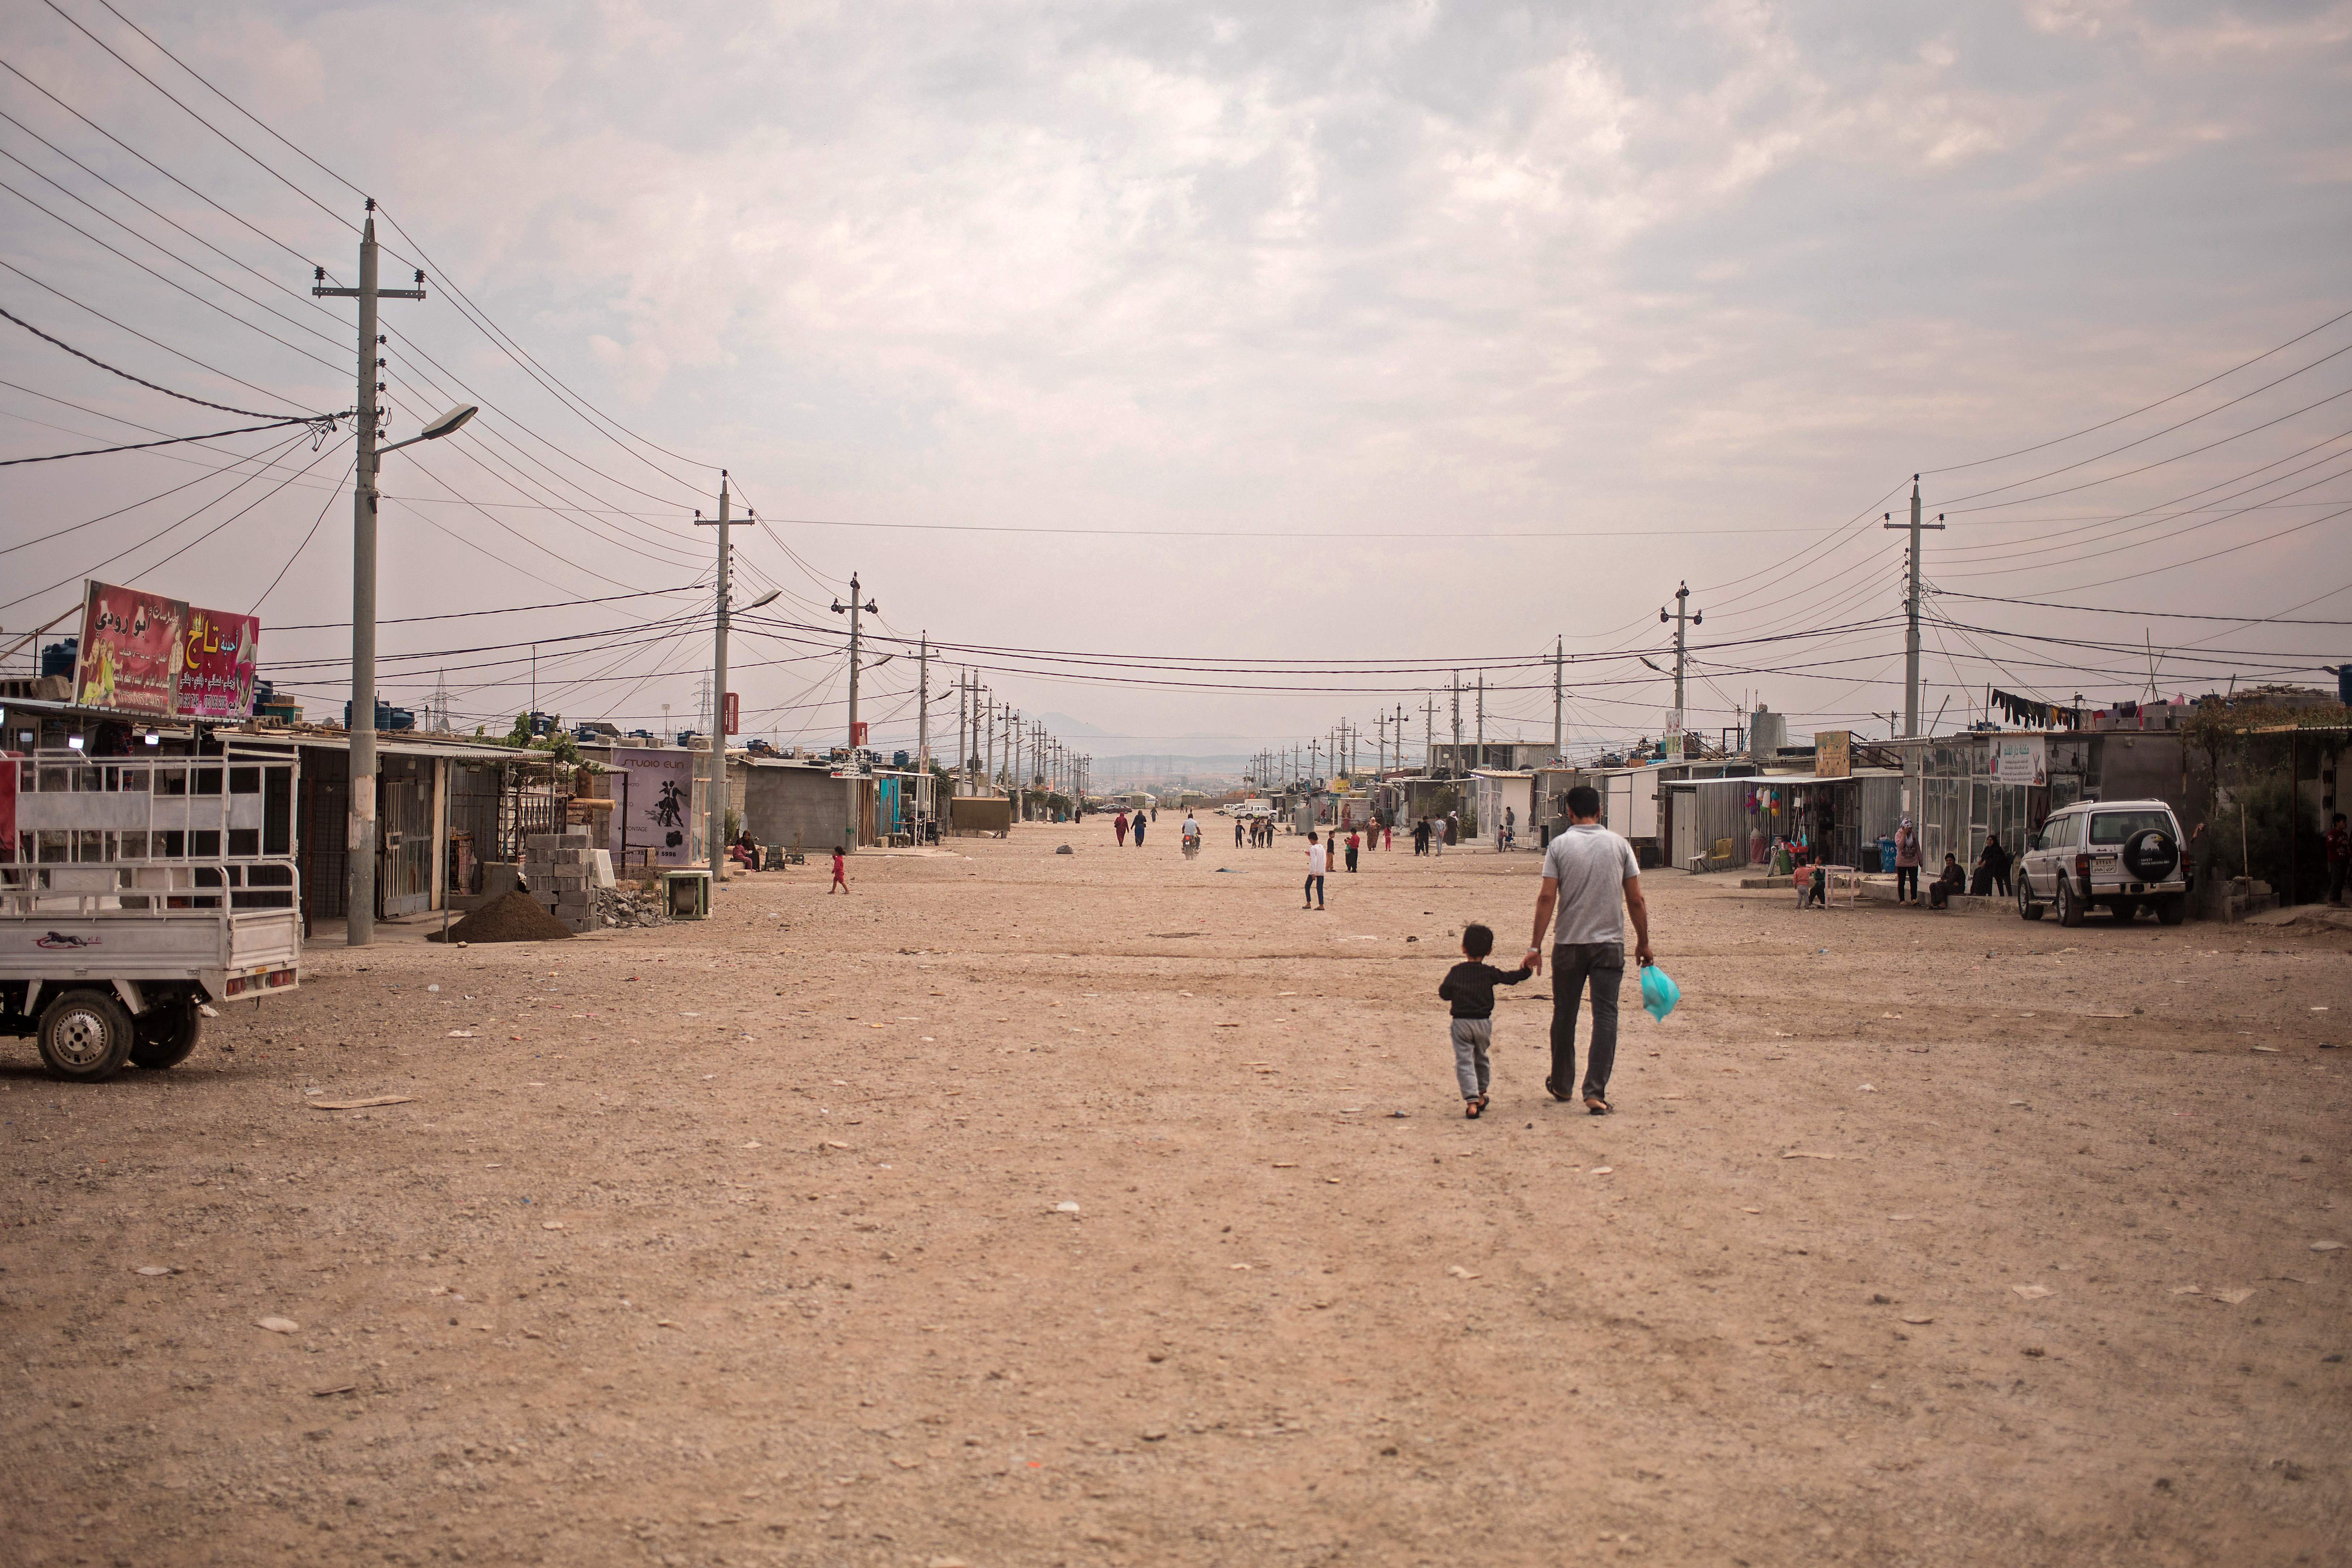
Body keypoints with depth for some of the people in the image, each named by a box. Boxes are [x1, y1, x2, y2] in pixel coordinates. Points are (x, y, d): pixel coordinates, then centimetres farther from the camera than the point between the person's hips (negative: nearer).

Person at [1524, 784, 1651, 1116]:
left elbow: (1546, 897, -9)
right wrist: (1643, 943, 12)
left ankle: (1561, 1085, 28)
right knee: (1605, 1016, -1)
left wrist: (1536, 945, -6)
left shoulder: (1560, 845, -2)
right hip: (1610, 943, 0)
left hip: (1569, 943, 0)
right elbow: (1636, 900, 1)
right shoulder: (1619, 845, 2)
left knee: (1564, 1015, 14)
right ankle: (1596, 1091, -12)